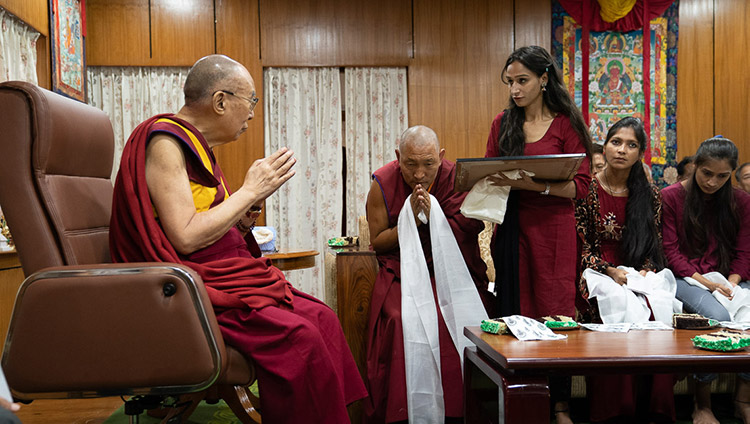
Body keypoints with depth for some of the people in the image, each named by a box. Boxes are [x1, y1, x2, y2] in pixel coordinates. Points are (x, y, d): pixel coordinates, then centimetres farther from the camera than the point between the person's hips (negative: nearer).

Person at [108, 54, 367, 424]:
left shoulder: (196, 145, 17)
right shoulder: (165, 141, -12)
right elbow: (185, 239, -22)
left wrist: (242, 222, -1)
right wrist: (250, 191, -14)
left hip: (224, 276, 9)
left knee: (320, 317, -7)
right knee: (297, 335, -25)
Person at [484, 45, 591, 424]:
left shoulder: (566, 123, 0)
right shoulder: (503, 123, 11)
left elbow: (579, 186, -7)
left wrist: (533, 183, -21)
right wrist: (491, 182, -10)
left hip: (553, 228, -3)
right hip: (511, 227, 3)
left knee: (554, 312, 1)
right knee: (515, 313, 3)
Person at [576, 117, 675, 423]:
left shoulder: (650, 195, 11)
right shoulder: (587, 189, 1)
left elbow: (654, 246, 13)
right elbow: (580, 246, -1)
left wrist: (645, 272, -7)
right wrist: (610, 271, -14)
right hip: (597, 275, -2)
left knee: (656, 316, -30)